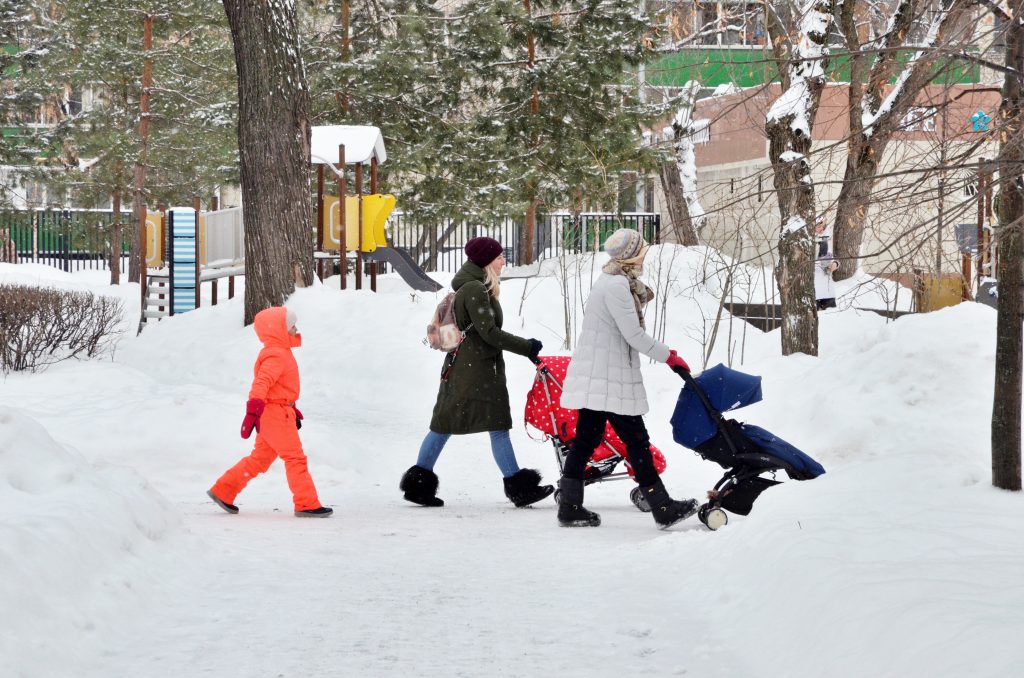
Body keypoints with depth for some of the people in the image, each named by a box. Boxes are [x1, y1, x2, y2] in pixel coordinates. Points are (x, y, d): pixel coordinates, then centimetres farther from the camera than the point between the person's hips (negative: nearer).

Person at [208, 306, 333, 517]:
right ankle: (307, 505, -2)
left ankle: (223, 490, 17)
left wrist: (292, 409, 31)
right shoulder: (276, 356, -16)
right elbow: (261, 383, -27)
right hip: (275, 414, -11)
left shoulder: (280, 353, 18)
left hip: (276, 413, 11)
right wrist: (253, 412, -34)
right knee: (295, 458, -5)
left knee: (259, 459, 14)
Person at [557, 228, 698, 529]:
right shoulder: (617, 285, -17)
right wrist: (668, 356, -10)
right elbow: (633, 334, -17)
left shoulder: (613, 281, 16)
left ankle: (570, 507, 11)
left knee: (586, 438, 10)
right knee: (636, 441, -5)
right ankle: (663, 509, -2)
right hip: (610, 378, -10)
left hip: (594, 377, 10)